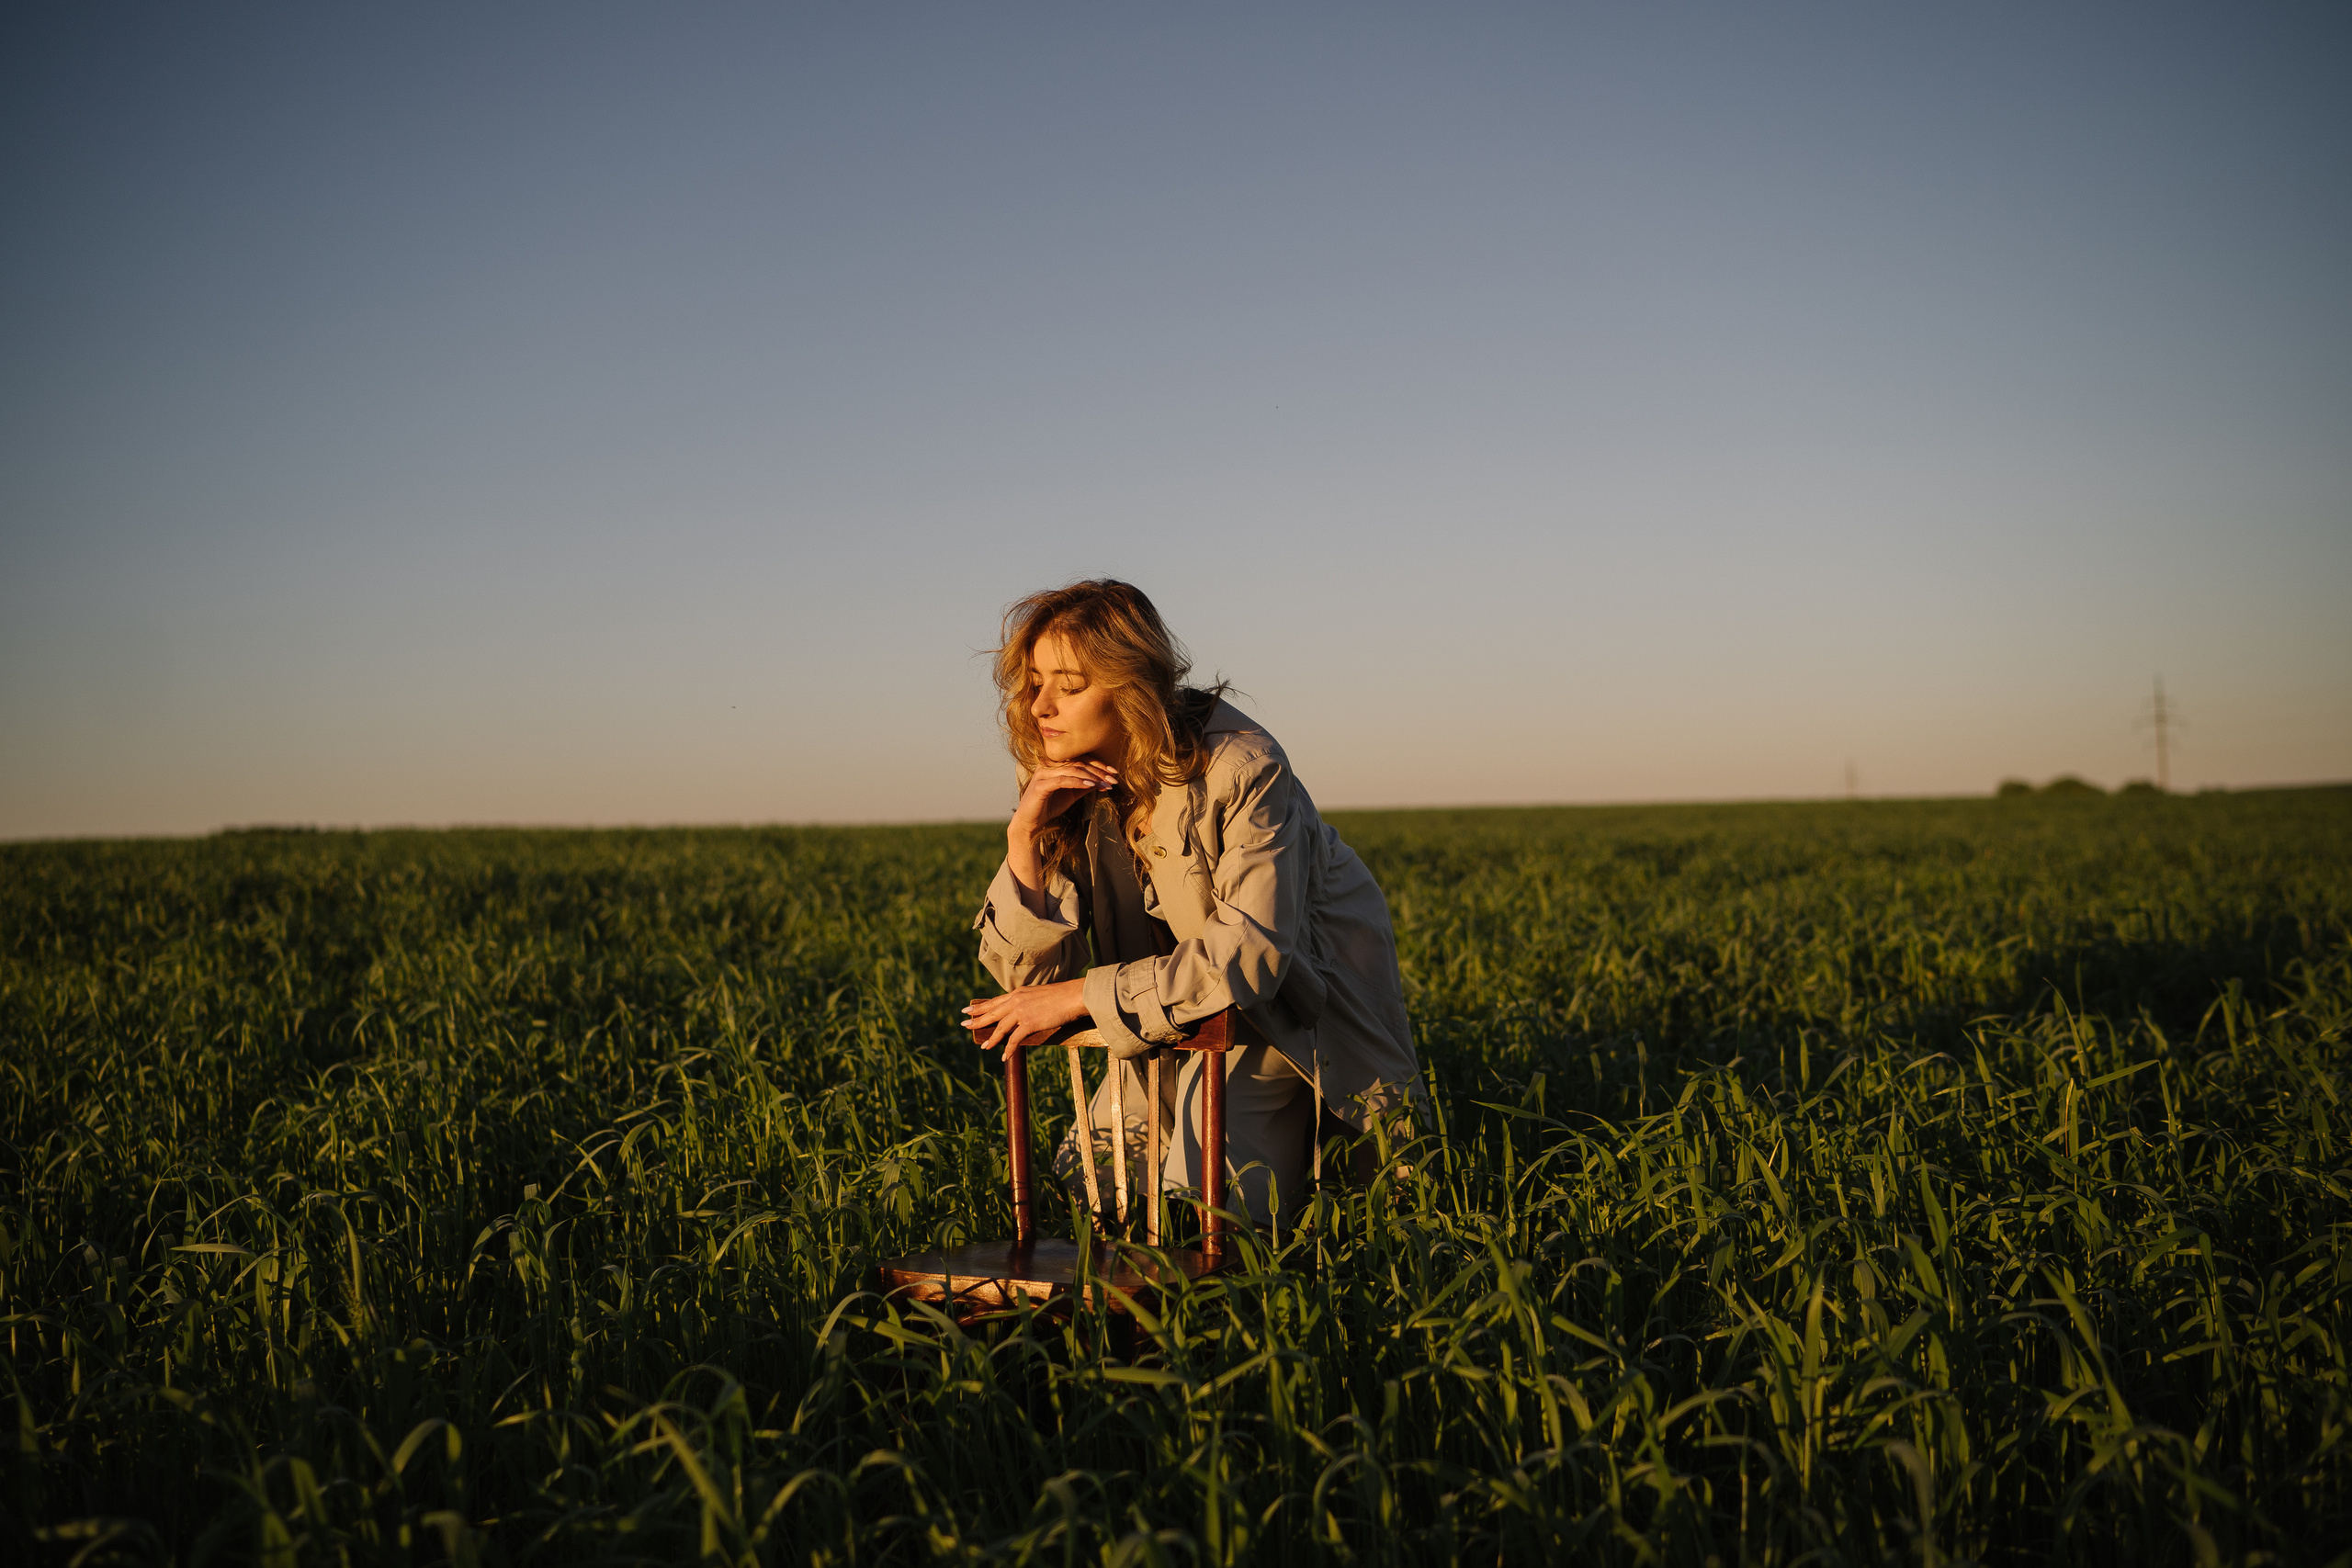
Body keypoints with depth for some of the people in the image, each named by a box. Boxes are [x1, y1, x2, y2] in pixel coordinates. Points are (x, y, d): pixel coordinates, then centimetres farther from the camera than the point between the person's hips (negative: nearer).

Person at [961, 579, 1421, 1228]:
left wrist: (1081, 996, -33)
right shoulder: (1063, 786, -11)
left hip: (1291, 998, -6)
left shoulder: (1242, 767, -28)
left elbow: (1253, 953, -34)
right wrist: (1025, 838, -29)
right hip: (1180, 1010, 6)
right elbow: (1029, 976, -13)